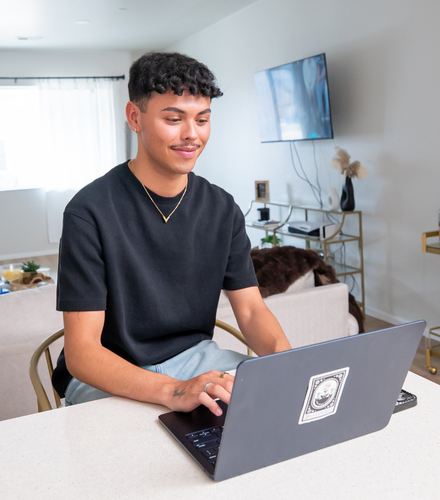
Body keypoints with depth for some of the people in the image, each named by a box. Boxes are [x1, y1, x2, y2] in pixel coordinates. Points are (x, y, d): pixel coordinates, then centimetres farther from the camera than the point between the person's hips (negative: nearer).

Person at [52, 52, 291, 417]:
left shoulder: (222, 208, 1)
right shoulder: (90, 212, -17)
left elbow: (251, 310, 0)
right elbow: (80, 352, -20)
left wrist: (286, 357, -23)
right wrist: (172, 390, -37)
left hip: (195, 356, 5)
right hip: (108, 377, -4)